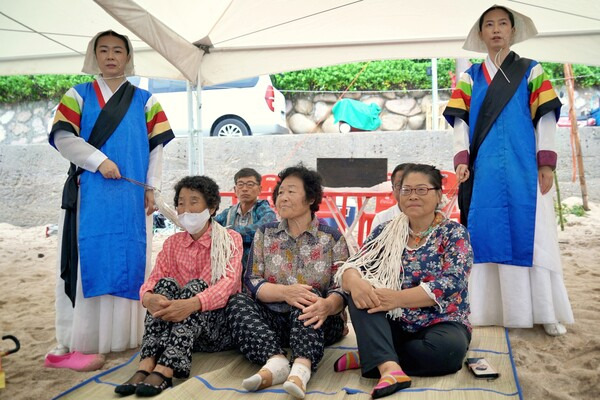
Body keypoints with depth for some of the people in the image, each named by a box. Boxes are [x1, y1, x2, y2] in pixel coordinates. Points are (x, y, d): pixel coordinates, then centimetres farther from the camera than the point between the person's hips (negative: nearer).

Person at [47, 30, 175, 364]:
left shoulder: (145, 101, 13)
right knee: (87, 259, -3)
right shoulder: (78, 95, 10)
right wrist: (99, 161, -14)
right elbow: (62, 137, -1)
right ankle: (76, 338, 1)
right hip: (89, 194, -1)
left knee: (131, 260, 2)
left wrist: (152, 187, -1)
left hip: (132, 195, 1)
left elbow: (156, 146, 8)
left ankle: (127, 334, 9)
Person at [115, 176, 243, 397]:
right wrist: (148, 298, -29)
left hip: (219, 323, -3)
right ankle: (146, 366, -40)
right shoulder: (173, 242, 10)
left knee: (196, 285, -29)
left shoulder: (230, 239, -2)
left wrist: (192, 304, -38)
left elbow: (229, 282, -19)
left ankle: (164, 371, -43)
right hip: (176, 323, 3)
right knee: (166, 284, -23)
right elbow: (153, 279, -4)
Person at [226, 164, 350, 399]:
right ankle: (275, 361, -43)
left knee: (307, 301, -33)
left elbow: (342, 289, -9)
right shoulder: (265, 234, 7)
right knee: (238, 302, -23)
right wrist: (285, 292, -24)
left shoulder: (332, 238, 0)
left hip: (314, 323, -2)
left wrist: (327, 305, -35)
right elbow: (252, 282, -3)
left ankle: (302, 368, -53)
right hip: (272, 319, 2)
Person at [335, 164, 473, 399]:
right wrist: (355, 282, -29)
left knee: (449, 348, -35)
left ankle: (371, 357, -18)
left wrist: (396, 298, -27)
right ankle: (389, 367, -40)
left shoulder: (453, 233, -3)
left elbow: (450, 284, -17)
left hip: (440, 324, -2)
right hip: (393, 325, 3)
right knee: (360, 291, -23)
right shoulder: (385, 232, 6)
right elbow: (353, 266, -3)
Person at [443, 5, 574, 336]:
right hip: (484, 169, 1)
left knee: (531, 235, -2)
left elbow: (545, 118, 4)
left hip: (524, 168, -1)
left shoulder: (531, 71, 11)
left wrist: (546, 163, -6)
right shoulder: (470, 77, 14)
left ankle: (545, 312, 4)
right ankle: (489, 308, 8)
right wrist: (461, 159, -7)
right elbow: (461, 121, 7)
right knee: (487, 234, 1)